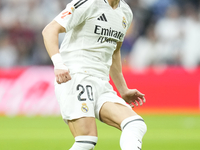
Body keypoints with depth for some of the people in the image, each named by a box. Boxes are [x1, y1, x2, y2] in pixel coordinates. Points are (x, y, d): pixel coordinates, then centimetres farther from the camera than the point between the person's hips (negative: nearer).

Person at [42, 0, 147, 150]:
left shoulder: (126, 12, 17)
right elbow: (50, 30, -13)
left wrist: (123, 90, 29)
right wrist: (58, 64, -28)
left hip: (102, 84, 7)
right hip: (75, 76, -7)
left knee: (136, 126, -17)